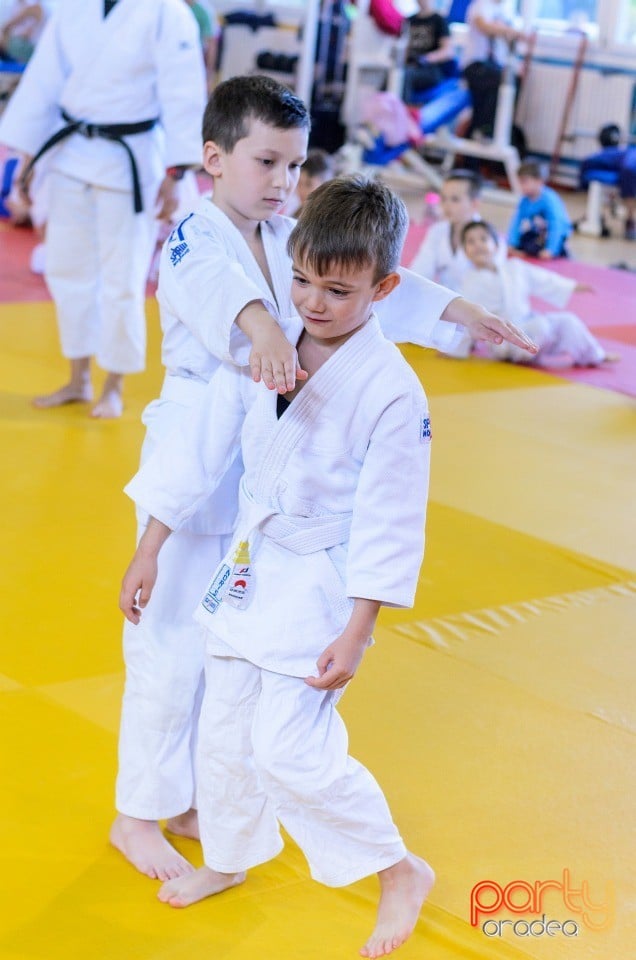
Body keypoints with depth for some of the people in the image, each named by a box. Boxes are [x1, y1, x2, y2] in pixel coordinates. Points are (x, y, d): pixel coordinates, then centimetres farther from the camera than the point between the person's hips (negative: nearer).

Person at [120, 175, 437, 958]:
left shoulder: (392, 391, -19)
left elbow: (390, 524, -15)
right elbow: (199, 449, 1)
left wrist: (355, 634, -14)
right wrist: (148, 551, 4)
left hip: (320, 584, -6)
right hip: (248, 567, 6)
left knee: (292, 751, -10)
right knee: (225, 732, 17)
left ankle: (400, 872, 12)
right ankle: (229, 859, 42)